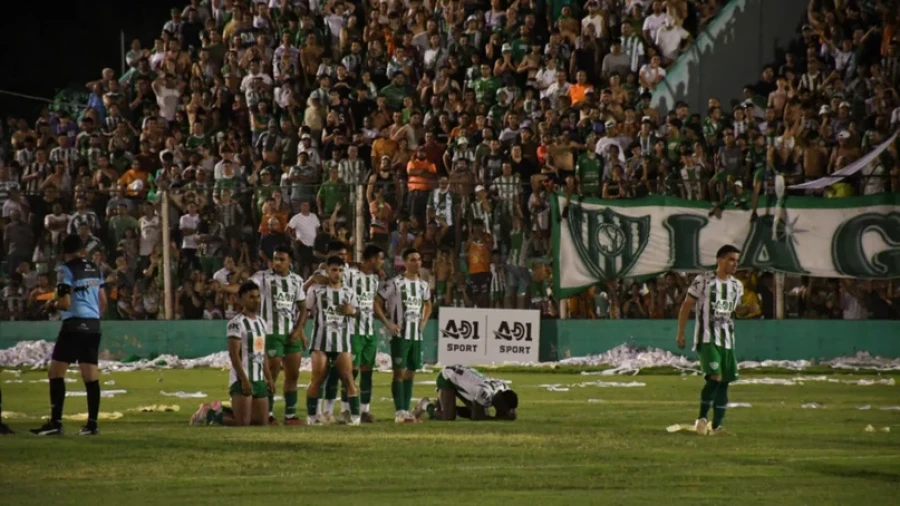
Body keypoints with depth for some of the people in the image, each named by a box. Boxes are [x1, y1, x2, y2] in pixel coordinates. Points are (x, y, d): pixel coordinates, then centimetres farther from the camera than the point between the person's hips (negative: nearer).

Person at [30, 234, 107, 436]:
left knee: (56, 372, -2)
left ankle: (56, 422, -8)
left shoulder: (66, 269, -7)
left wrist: (52, 305, 6)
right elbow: (103, 303, 15)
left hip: (74, 325, -6)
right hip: (93, 325, 6)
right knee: (90, 375, 6)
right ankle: (92, 423, 4)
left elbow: (65, 303, -13)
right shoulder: (95, 270, 12)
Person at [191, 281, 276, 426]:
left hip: (259, 379, 8)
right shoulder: (237, 323, -12)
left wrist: (269, 378, 16)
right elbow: (234, 354, -17)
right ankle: (212, 414, 12)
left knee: (262, 422, 9)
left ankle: (222, 411, 24)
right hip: (242, 379, -8)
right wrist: (244, 380, -22)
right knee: (242, 423, -10)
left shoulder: (262, 322, 15)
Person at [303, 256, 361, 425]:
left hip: (342, 341, 2)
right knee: (317, 379, -4)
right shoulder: (316, 290, 3)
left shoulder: (349, 292, 12)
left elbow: (356, 311, 20)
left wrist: (351, 311, -4)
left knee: (348, 378, -6)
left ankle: (355, 415, -4)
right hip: (320, 341, -2)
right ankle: (311, 415, 3)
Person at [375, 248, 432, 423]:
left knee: (410, 373, 9)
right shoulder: (394, 283, -9)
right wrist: (388, 324, -12)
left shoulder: (423, 286, 10)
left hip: (417, 335, 6)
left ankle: (406, 410, 14)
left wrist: (423, 322, 12)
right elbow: (377, 304, -7)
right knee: (399, 372, -6)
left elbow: (428, 305, 28)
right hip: (400, 334, -6)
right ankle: (400, 412, -7)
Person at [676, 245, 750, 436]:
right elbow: (686, 306, -2)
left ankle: (717, 425, 10)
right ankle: (702, 418, -5)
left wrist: (747, 309, 0)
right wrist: (680, 333, -5)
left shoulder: (737, 286, 10)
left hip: (727, 339, 6)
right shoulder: (703, 281, -7)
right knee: (715, 377, -19)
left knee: (725, 381, 4)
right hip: (707, 338, -6)